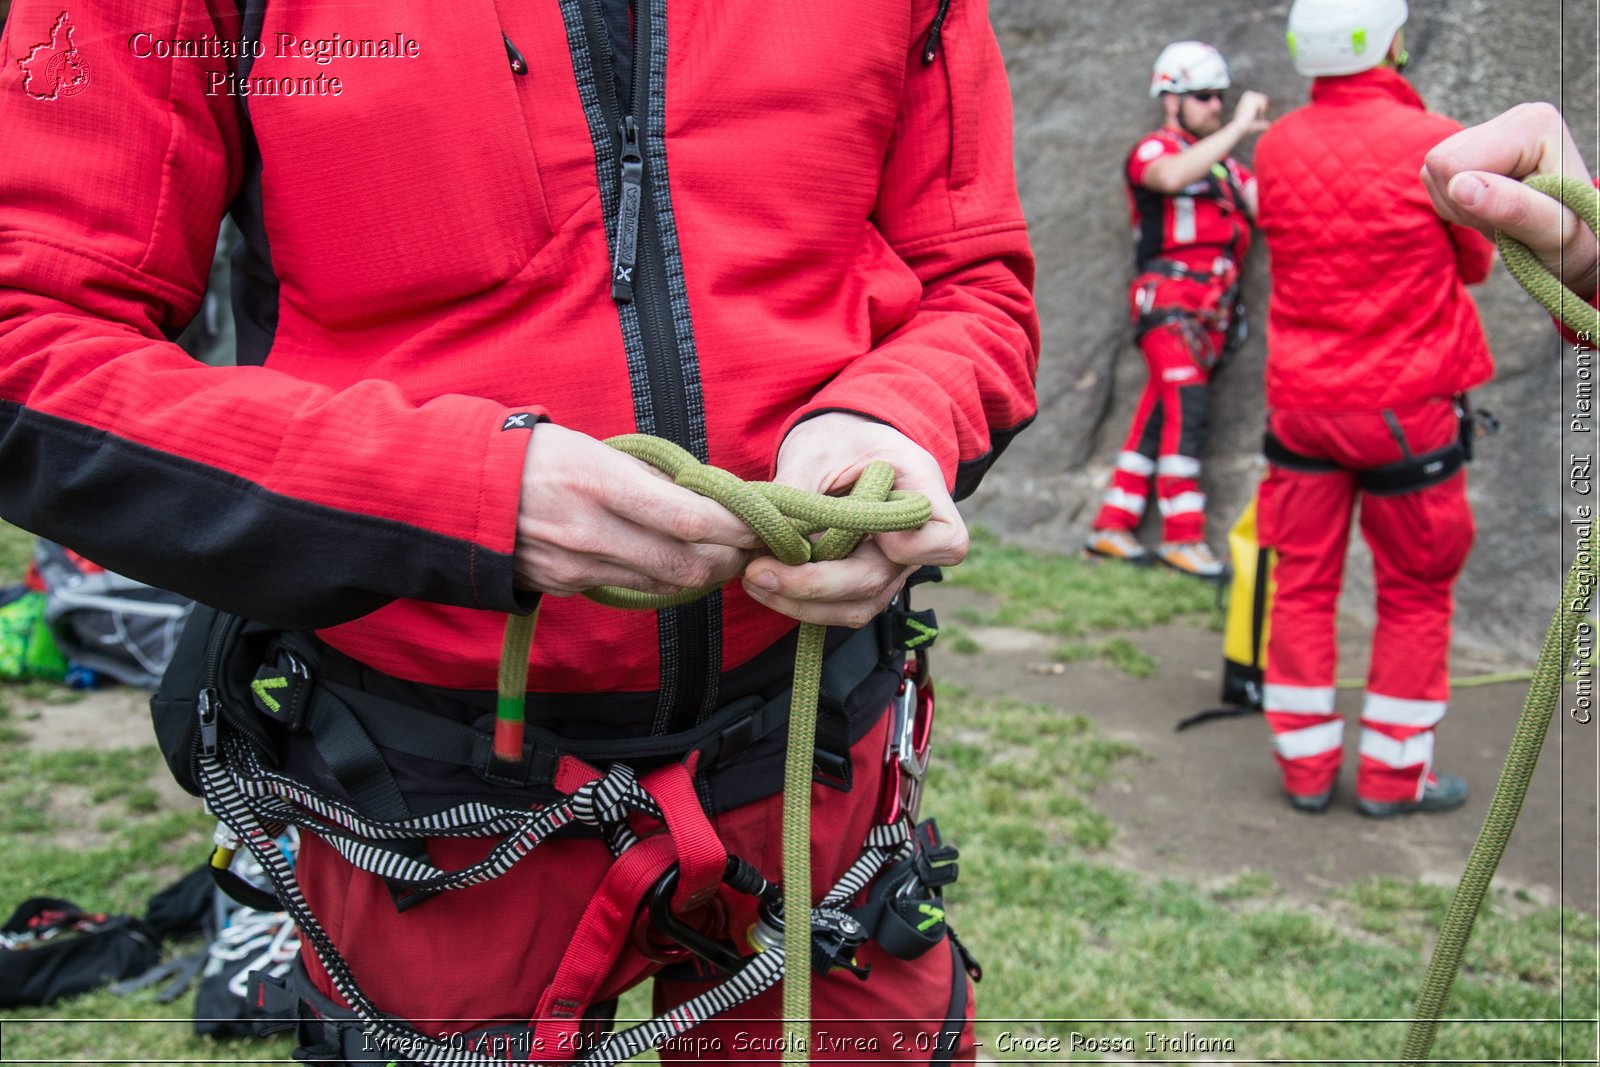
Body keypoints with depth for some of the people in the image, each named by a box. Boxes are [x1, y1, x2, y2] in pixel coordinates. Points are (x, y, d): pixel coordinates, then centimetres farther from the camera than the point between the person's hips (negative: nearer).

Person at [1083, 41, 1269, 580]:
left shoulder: (1225, 164, 24)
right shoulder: (1152, 149, 3)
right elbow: (1172, 176, -22)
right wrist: (1238, 127, -18)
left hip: (1213, 308, 7)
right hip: (1169, 297, -7)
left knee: (1159, 413, 4)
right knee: (1188, 404, -21)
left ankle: (1112, 524, 7)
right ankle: (1181, 535, -22)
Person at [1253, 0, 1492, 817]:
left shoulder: (1275, 147, -2)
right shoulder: (1437, 145, -13)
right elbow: (1476, 264, 1)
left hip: (1299, 401, 4)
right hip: (1405, 405, -3)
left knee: (1302, 583, 12)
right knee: (1415, 592, 11)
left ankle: (1306, 767, 19)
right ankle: (1393, 774, 19)